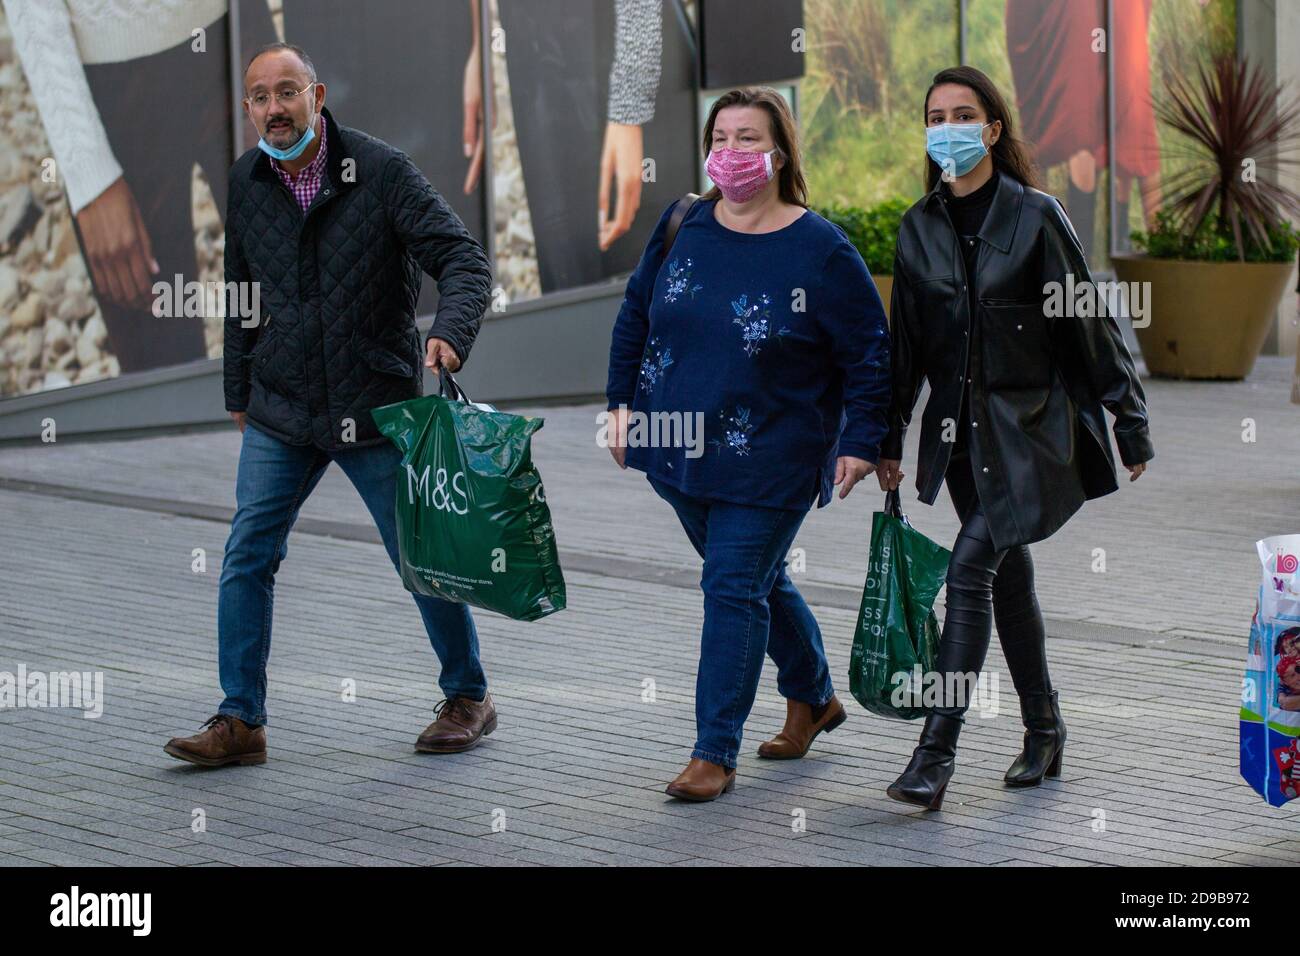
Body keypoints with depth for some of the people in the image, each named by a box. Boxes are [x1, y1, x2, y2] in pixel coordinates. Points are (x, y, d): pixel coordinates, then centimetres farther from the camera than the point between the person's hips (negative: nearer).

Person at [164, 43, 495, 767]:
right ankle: (240, 721, 4)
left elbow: (462, 258, -13)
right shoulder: (242, 185, 3)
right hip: (280, 412, 3)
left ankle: (469, 698, 24)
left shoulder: (382, 171, -10)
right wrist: (239, 393, 19)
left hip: (375, 407, -3)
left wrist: (450, 333, -32)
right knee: (247, 557, -3)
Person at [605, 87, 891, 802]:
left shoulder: (821, 250, -12)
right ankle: (813, 698, 40)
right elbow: (635, 316, 13)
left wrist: (862, 442, -9)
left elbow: (869, 353, -6)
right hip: (680, 448, 5)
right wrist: (622, 402, 8)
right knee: (757, 580, 19)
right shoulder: (680, 227, 0)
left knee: (735, 589, -7)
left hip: (770, 463, -5)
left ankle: (715, 754, -1)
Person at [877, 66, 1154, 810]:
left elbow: (1091, 324, -5)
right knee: (1007, 575, 12)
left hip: (1029, 425, -5)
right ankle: (1045, 732, 26)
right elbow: (906, 340, 14)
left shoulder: (1036, 216, -8)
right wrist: (889, 439, 13)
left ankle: (938, 752, -17)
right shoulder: (920, 228, 7)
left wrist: (1131, 420, -3)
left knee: (971, 567, -16)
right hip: (960, 428, 5)